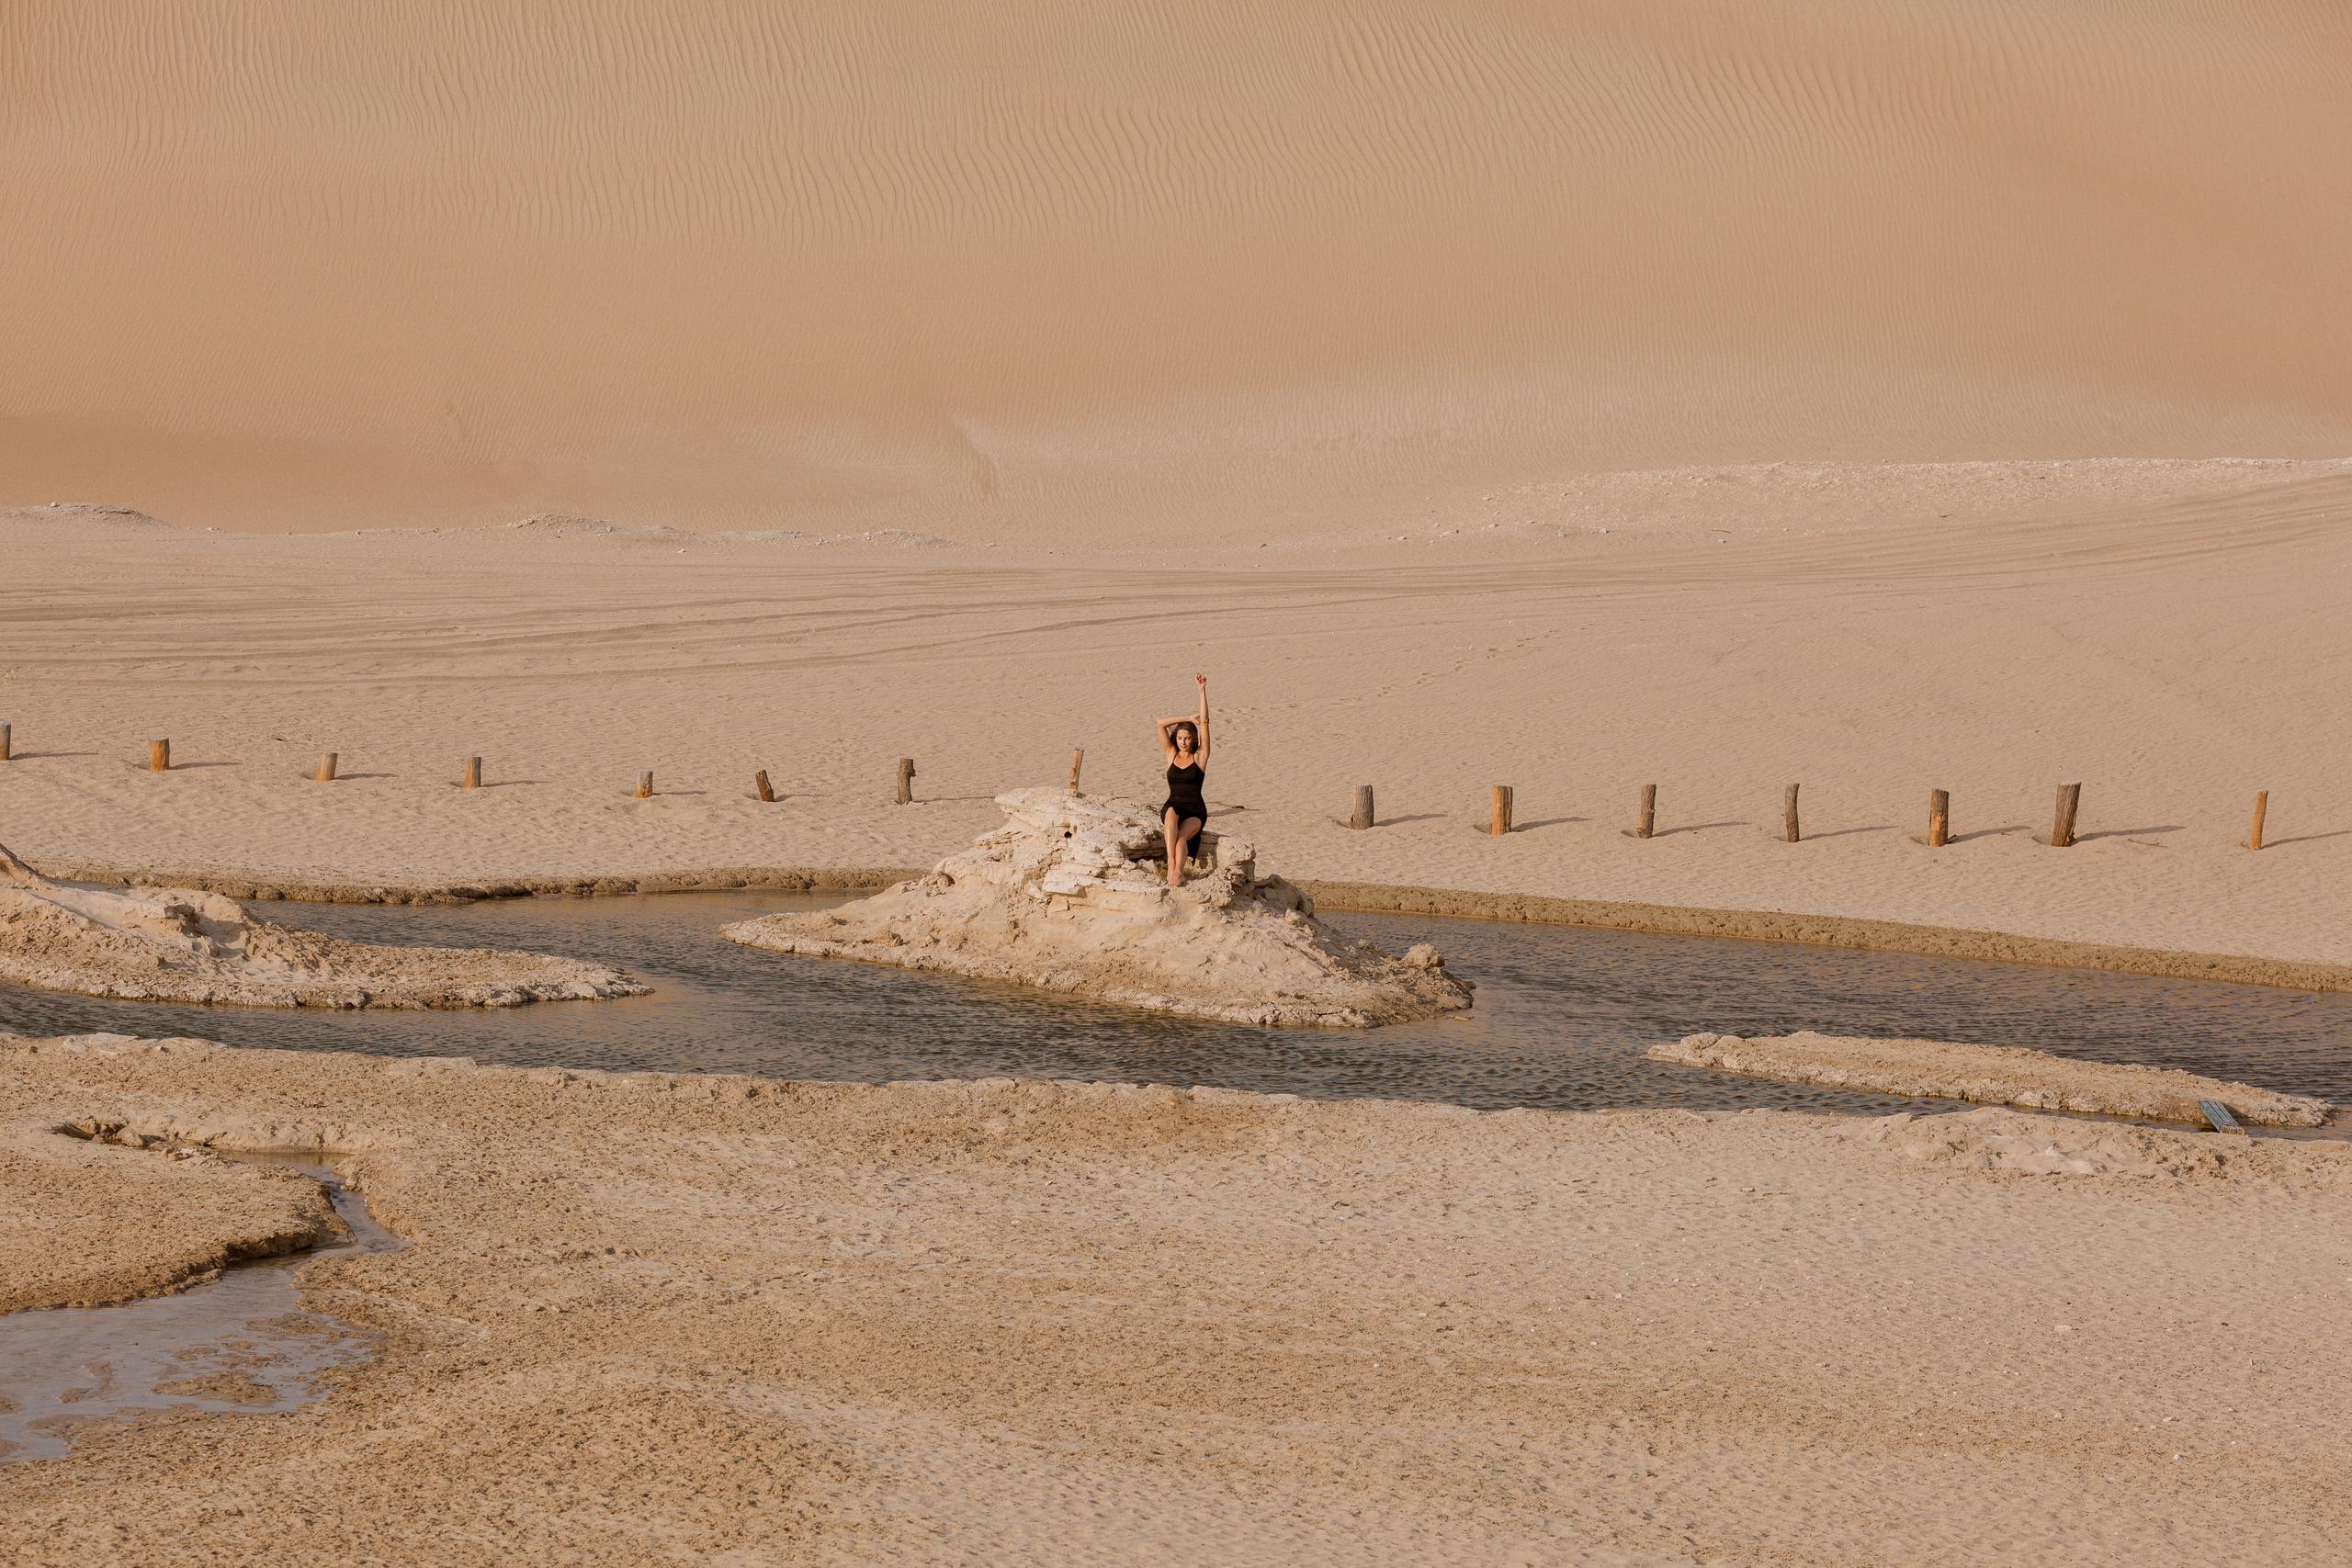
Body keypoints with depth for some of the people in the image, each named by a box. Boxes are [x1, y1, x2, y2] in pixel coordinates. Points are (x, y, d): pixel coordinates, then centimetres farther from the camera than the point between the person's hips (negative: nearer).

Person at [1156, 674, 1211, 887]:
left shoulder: (1200, 756, 6)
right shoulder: (1171, 755, 13)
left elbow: (1204, 723, -2)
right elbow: (1161, 724, 4)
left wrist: (1202, 690, -7)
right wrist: (1189, 718, 3)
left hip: (1195, 813, -1)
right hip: (1174, 808, 1)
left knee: (1182, 836, -32)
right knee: (1171, 813, -36)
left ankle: (1177, 871, -53)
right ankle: (1171, 865, -48)